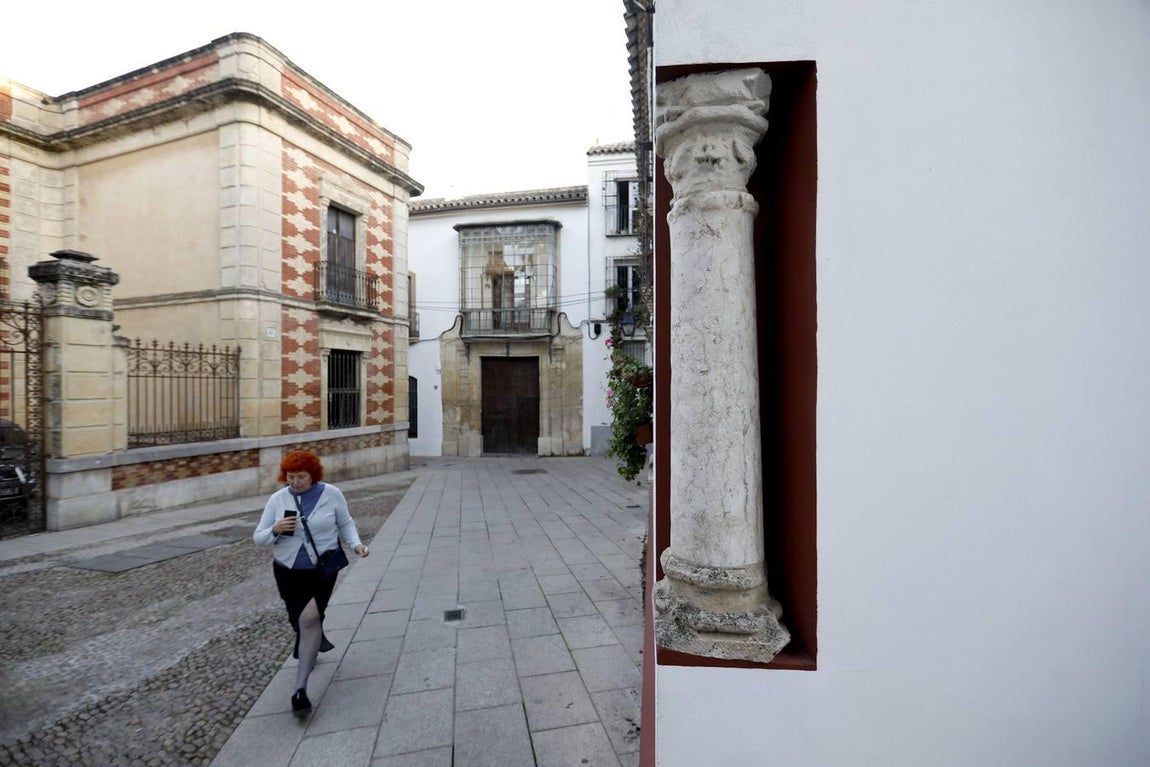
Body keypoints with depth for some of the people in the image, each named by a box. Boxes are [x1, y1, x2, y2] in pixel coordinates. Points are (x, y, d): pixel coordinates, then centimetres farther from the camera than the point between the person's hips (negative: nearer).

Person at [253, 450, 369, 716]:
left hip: (322, 569, -3)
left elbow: (346, 524, 2)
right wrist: (275, 530, -23)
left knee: (310, 618, -19)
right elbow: (258, 538, -1)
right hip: (288, 571, 3)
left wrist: (356, 544, -15)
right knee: (300, 620, 20)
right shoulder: (277, 499, -5)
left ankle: (300, 688, -10)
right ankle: (314, 640, 56)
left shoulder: (331, 494, -9)